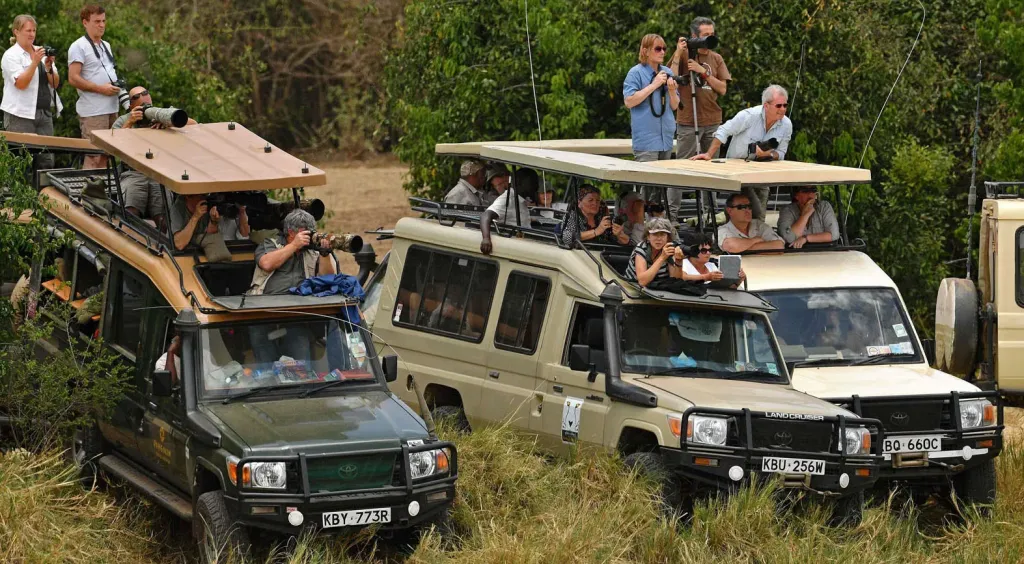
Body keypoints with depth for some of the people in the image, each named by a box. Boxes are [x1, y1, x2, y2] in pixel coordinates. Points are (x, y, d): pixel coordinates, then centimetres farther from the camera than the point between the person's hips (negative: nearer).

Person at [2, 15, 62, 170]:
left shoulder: (41, 52, 13)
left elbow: (55, 84, 10)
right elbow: (21, 84, -16)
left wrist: (49, 67, -8)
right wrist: (35, 62, -20)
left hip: (45, 113, 6)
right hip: (21, 115, -6)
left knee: (46, 160, 2)